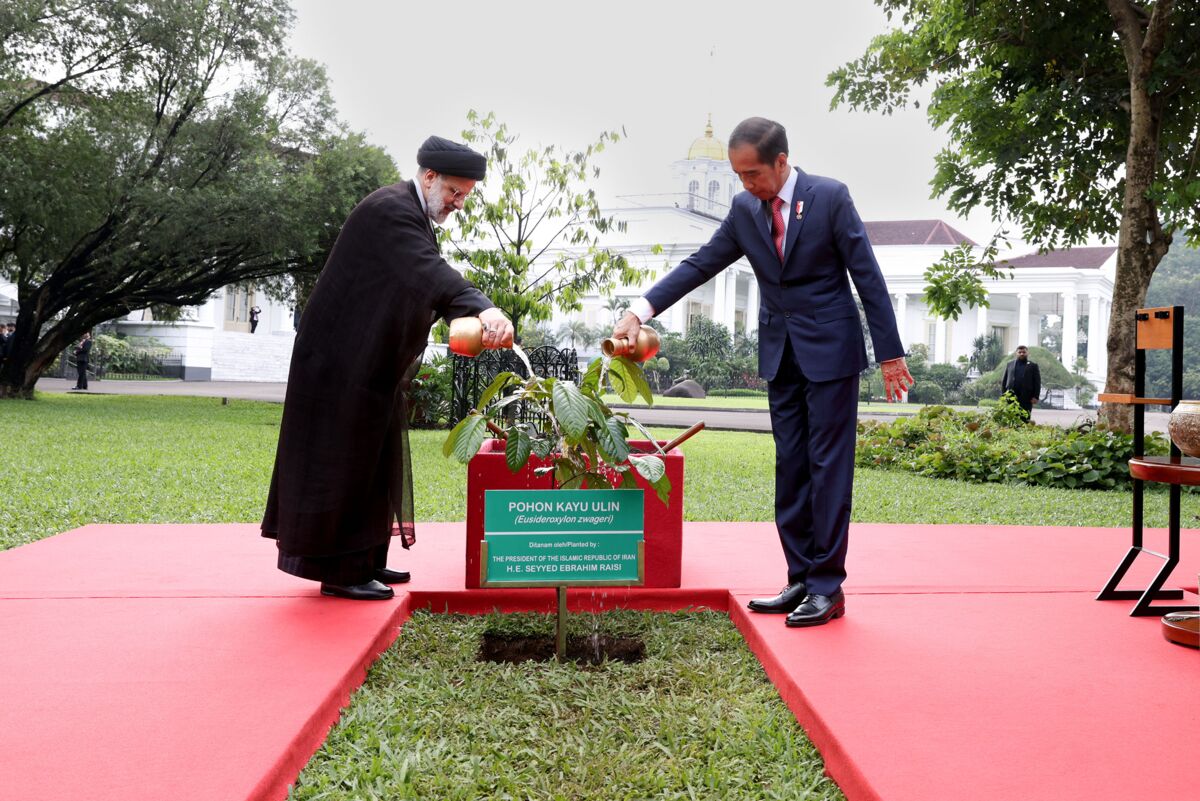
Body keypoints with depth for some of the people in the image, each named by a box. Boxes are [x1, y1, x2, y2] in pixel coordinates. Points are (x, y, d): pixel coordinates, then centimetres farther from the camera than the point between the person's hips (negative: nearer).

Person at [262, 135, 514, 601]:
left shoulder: (412, 213, 14)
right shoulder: (391, 210, -19)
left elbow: (428, 285, 6)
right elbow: (429, 272, -36)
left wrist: (474, 320, -12)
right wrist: (483, 309, -50)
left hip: (372, 365, 11)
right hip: (345, 362, -11)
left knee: (373, 465, 15)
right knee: (343, 463, -3)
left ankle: (363, 560, 24)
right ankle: (339, 571, 5)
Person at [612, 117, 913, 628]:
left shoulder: (830, 197, -10)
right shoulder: (744, 209, 3)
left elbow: (867, 275, -9)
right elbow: (699, 265, 3)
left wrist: (890, 353, -10)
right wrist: (641, 310, -8)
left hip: (830, 350, -5)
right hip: (780, 352, 5)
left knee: (828, 465, -4)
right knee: (790, 467, 7)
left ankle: (827, 586, 3)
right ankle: (800, 580, 15)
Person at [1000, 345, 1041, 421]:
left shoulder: (1033, 366, 9)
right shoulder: (1010, 364, 15)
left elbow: (1037, 382, 4)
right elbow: (1004, 381, 13)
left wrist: (1036, 396, -6)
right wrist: (1003, 395, 4)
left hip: (1026, 399, -2)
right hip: (1011, 397, 2)